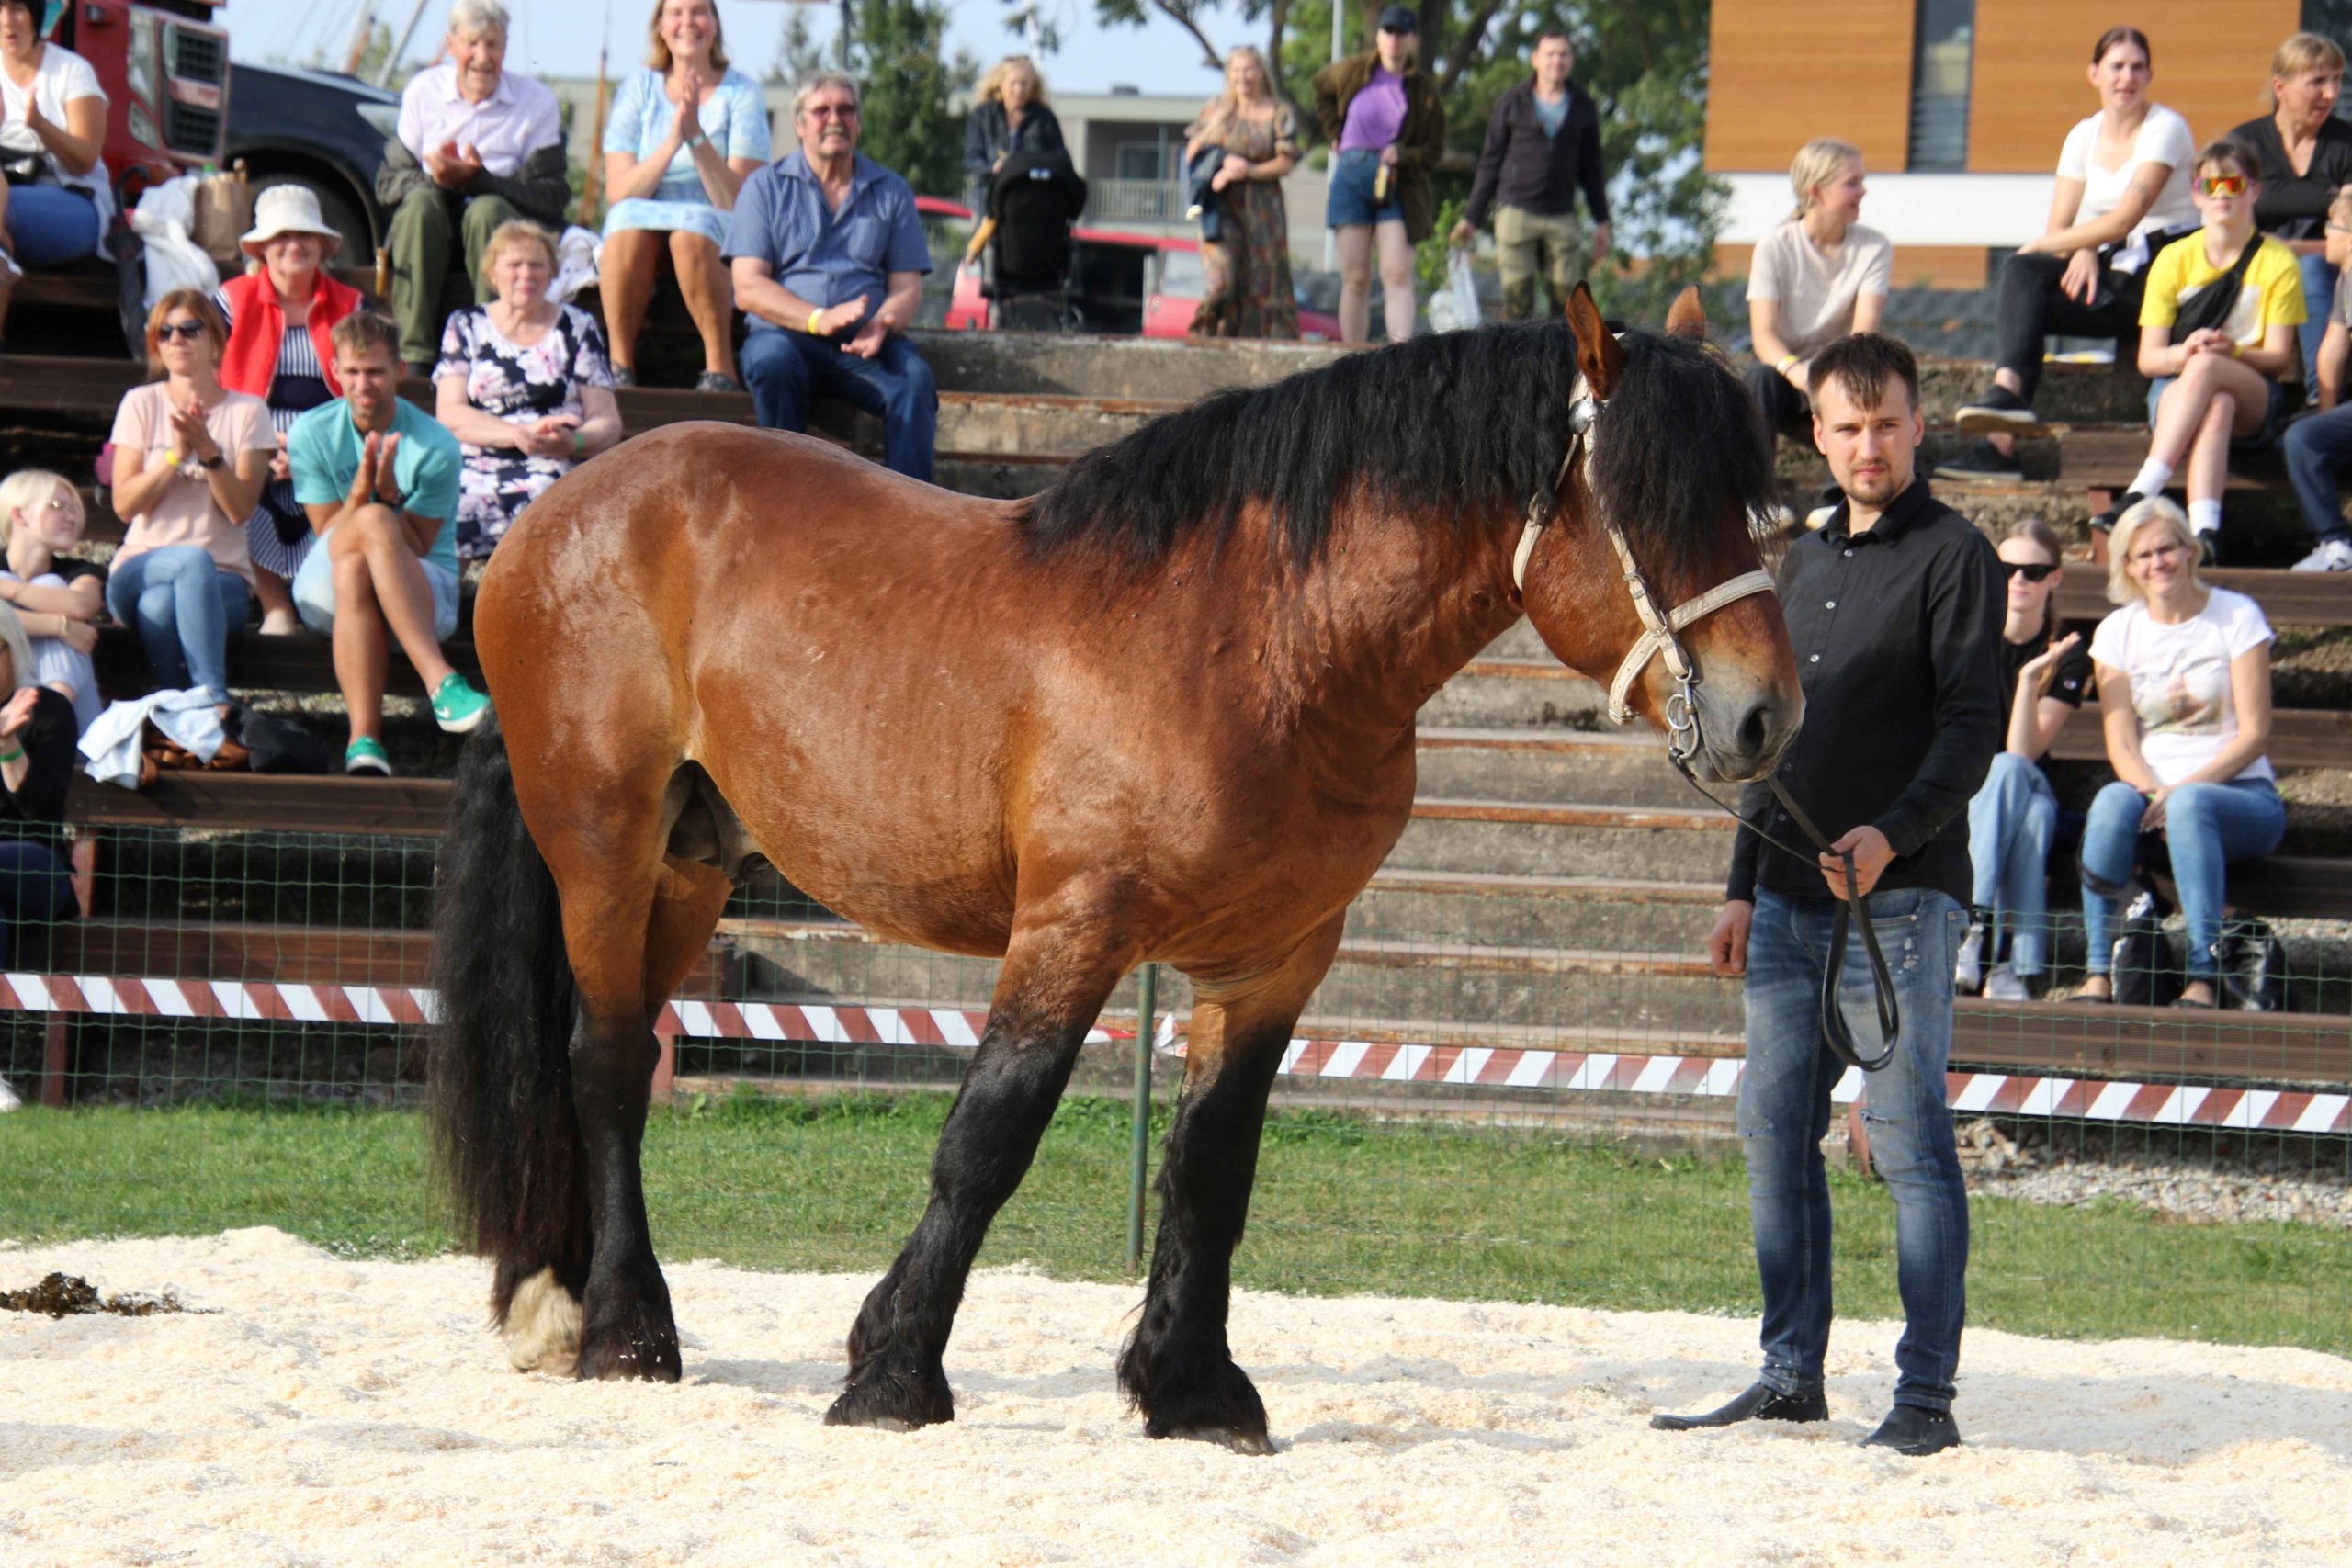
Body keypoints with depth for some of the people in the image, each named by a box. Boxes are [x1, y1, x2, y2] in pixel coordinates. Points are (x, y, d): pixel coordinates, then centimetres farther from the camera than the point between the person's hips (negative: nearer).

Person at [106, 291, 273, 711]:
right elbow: (124, 503, 0)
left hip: (224, 578, 0)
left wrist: (208, 451, -18)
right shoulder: (141, 404, 9)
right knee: (194, 560, -37)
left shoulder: (247, 411, 7)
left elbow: (240, 509, -4)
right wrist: (175, 455, -13)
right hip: (142, 567, 0)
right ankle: (214, 702, -45)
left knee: (159, 605, -37)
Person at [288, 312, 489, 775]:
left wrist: (389, 492, -25)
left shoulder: (436, 449, -7)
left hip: (426, 595, -1)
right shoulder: (312, 434, -1)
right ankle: (441, 683, -48)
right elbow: (330, 539, -4)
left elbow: (415, 551, -9)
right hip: (328, 590, 1)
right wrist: (362, 490, -22)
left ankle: (363, 737, -50)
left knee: (358, 566, -37)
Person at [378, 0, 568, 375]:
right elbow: (387, 182, 1)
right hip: (433, 227, 2)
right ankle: (414, 355, -37)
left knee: (487, 210, -34)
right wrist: (436, 179, -22)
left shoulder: (537, 101, -2)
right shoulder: (423, 91, 5)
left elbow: (553, 196, -12)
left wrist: (478, 180, -24)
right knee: (421, 202, -32)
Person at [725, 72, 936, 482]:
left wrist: (882, 325, -14)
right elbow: (748, 287, 0)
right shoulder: (767, 187, 11)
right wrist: (818, 320, -17)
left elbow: (907, 287, 11)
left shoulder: (891, 192, 17)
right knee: (773, 360, -36)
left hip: (865, 344, 1)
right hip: (788, 333, -1)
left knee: (913, 377, -31)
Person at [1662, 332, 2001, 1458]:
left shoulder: (1951, 556, -5)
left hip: (1900, 900, -8)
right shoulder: (1805, 564, 18)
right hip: (1791, 901, 8)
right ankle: (1791, 1375, 16)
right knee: (1774, 1134, 8)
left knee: (1909, 1145, -6)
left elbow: (1972, 724, -13)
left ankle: (1926, 1396, -4)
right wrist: (1744, 887, 18)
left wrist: (1893, 834, -27)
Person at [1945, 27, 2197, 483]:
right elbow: (2058, 228, 9)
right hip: (2107, 269, 6)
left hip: (2161, 275, -6)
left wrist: (2038, 246, -12)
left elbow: (2124, 219, -16)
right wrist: (2083, 252, -15)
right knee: (2022, 274, -23)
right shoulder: (2084, 137, 14)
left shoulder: (2166, 129, -6)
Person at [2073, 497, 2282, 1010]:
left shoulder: (2236, 616, 1)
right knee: (2113, 800, -33)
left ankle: (2204, 975, -43)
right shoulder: (2118, 632, 10)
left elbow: (2255, 734, -6)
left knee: (2192, 803, -37)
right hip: (2155, 790, 2)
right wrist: (2153, 792, -19)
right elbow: (2120, 743, 2)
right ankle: (2098, 973, -37)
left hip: (2243, 797, -2)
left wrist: (2182, 789, -18)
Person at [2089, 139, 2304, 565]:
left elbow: (2279, 357, -2)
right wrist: (2183, 351, -21)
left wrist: (2233, 351, -24)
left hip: (2257, 399, -1)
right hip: (2176, 389, 1)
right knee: (2216, 407, -38)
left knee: (2205, 369, -37)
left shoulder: (2278, 263, 3)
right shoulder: (2175, 259, 7)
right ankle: (2204, 531, -60)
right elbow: (2148, 359, 3)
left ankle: (2139, 497, -49)